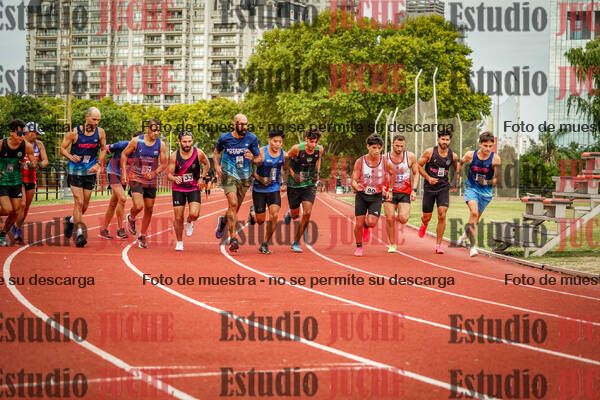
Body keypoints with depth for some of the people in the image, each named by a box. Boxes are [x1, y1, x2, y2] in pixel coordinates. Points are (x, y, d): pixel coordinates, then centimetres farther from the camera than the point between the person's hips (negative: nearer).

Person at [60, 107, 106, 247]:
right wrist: (70, 156, -23)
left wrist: (98, 164, -3)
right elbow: (62, 148, -3)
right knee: (79, 202, -12)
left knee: (85, 205, 8)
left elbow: (103, 149, 11)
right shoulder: (74, 132, -11)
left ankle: (71, 220, 38)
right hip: (75, 171, -3)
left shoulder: (100, 132, -3)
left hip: (90, 172, 3)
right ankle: (79, 233, -7)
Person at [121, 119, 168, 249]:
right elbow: (124, 154, 4)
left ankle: (142, 236, 26)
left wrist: (155, 172, -19)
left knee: (149, 209, 9)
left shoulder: (161, 144, -3)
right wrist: (124, 173, -2)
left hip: (151, 180, 3)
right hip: (136, 178, -3)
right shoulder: (136, 141, -8)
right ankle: (131, 218, 16)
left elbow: (164, 164, 1)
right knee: (139, 206, -20)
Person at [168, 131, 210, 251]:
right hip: (178, 189, 0)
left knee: (194, 214, -20)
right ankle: (179, 242, 21)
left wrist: (201, 178, 0)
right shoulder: (174, 156, -14)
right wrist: (174, 178, -33)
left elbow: (207, 164, 9)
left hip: (194, 188, 0)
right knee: (178, 218, 0)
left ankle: (189, 222, 17)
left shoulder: (198, 153, -12)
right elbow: (169, 175, -11)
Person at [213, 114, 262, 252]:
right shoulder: (224, 138, -4)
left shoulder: (252, 138, -4)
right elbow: (217, 152, 16)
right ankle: (233, 238, -18)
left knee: (236, 208, 11)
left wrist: (252, 159, -21)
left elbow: (259, 159, 2)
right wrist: (217, 165, -2)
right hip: (229, 175, -2)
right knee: (233, 204, -19)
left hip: (245, 177, 2)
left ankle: (223, 220, 46)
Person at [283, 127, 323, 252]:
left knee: (307, 213, -12)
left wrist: (317, 173, 2)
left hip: (310, 185, 2)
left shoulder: (319, 149, -9)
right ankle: (289, 213, 50)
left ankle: (296, 243, 1)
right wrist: (293, 174, -15)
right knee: (295, 214, 9)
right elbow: (285, 160, -4)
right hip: (294, 185, -2)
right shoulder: (297, 148, -20)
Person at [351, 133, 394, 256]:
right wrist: (357, 186, -34)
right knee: (359, 224, -3)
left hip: (377, 196, 0)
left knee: (372, 222, -16)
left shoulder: (385, 162, -11)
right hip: (361, 195, 0)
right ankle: (359, 247, 21)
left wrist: (389, 190, 12)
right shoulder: (360, 161, -12)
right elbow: (353, 180, -11)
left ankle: (366, 226, 22)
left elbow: (392, 173, 11)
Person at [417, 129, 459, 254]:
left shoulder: (453, 156, -1)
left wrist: (455, 183, 10)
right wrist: (428, 177, -12)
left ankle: (438, 245, -5)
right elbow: (418, 165, -1)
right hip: (429, 188, -1)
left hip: (443, 188, 1)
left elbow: (457, 169, 19)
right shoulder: (430, 152, -9)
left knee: (442, 216, -14)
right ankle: (424, 224, 48)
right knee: (427, 217, 7)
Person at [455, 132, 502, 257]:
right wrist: (457, 175, 14)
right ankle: (472, 246, -27)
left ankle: (465, 235, 47)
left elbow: (498, 179, -8)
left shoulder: (495, 159, -13)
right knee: (473, 212, -25)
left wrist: (487, 182, -24)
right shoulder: (471, 155, -9)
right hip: (471, 188, -1)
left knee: (476, 218, 13)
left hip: (485, 192, 1)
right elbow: (461, 163, 14)